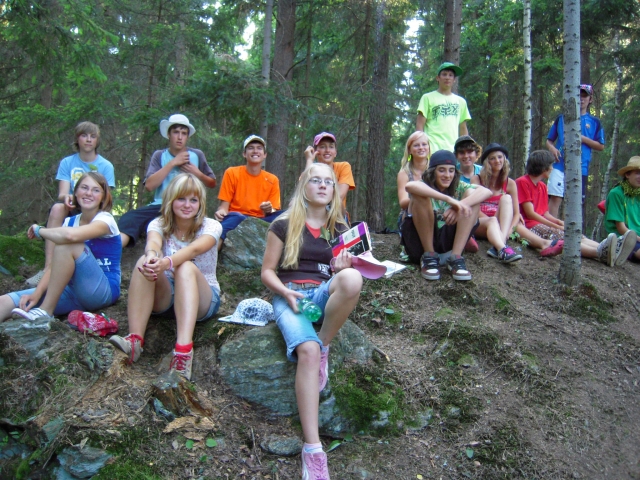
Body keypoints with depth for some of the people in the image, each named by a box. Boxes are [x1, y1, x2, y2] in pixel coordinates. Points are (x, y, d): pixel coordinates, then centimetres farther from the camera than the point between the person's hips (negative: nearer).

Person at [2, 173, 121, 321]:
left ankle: (45, 311, -21)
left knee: (67, 244, -28)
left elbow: (70, 235, -30)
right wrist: (37, 293, -16)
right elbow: (56, 263, 1)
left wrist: (39, 231, -10)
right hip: (75, 290, 6)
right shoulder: (70, 222, 12)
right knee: (5, 302, -12)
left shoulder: (105, 220, -8)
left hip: (103, 291, -6)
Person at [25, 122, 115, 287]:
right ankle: (48, 269, -40)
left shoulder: (106, 166, 3)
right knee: (57, 207, -32)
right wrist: (67, 197, -30)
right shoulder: (67, 162, 7)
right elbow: (62, 193, -5)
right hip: (71, 210, 1)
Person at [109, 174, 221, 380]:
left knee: (186, 267, -35)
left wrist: (167, 262, -53)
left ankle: (183, 350, -53)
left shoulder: (211, 226, -7)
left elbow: (194, 249, -31)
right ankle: (134, 340, -37)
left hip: (203, 299, -2)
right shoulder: (159, 224, -2)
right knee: (144, 263, -28)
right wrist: (151, 256, -53)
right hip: (165, 296, 2)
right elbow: (153, 243, -28)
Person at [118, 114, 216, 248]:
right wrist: (172, 163, -9)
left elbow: (212, 183, 20)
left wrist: (197, 173, -1)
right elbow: (149, 186, -6)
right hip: (161, 206, 1)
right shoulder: (159, 155, 9)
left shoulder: (197, 155, 12)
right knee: (130, 218, -28)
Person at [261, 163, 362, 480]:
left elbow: (344, 271, 17)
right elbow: (267, 272, 4)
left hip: (325, 294, 3)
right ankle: (312, 449, -32)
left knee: (352, 278, -35)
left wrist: (343, 268, -8)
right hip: (290, 296, -2)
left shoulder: (340, 228, 14)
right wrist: (286, 293, -15)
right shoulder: (284, 225, 5)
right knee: (307, 350, -34)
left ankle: (325, 347, -14)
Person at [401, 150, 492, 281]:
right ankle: (429, 256, -17)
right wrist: (448, 199, -41)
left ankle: (455, 257, -18)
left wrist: (459, 205, -34)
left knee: (473, 199, -10)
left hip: (445, 241, 3)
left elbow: (486, 192, -16)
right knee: (420, 196, -25)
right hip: (419, 240, -3)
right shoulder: (425, 188, -6)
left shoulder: (458, 188, 4)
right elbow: (410, 186, -34)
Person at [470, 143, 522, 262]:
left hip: (501, 224, 2)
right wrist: (492, 219, -20)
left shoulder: (510, 183, 8)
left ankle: (498, 246, -47)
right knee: (492, 221, -34)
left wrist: (510, 228, -15)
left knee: (506, 198, -24)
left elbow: (516, 213, 5)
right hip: (479, 223, -2)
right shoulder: (476, 179, 3)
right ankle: (503, 249, -66)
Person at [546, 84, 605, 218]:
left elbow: (601, 146, 9)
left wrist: (583, 139, -6)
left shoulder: (594, 122, 12)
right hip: (559, 165, -1)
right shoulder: (561, 119, 13)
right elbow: (549, 140, 15)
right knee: (555, 198, -12)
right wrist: (552, 148, -7)